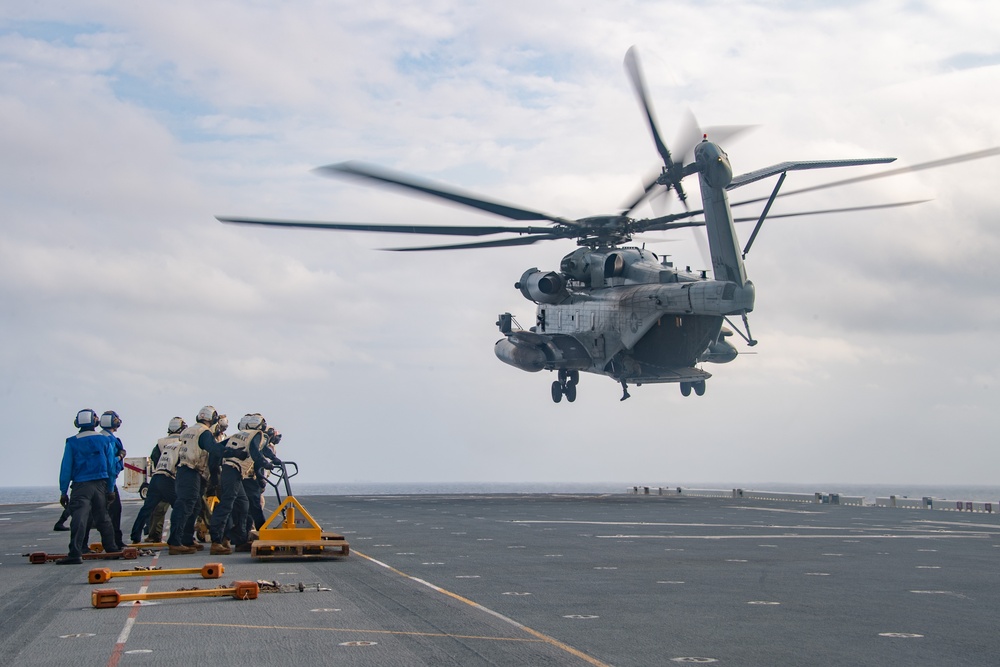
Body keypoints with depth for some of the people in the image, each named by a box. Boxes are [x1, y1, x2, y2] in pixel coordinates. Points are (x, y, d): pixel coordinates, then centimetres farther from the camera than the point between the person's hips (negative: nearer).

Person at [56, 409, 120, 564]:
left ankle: (75, 554, -24)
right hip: (100, 485, 3)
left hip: (81, 486, -3)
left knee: (79, 518, -12)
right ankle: (112, 549, 25)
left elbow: (66, 469, -2)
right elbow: (111, 467, 8)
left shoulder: (72, 443, 0)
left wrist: (63, 492, 2)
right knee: (103, 518, 18)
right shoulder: (105, 440, 7)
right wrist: (110, 489, 14)